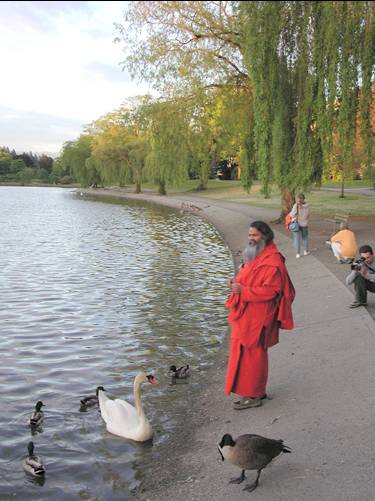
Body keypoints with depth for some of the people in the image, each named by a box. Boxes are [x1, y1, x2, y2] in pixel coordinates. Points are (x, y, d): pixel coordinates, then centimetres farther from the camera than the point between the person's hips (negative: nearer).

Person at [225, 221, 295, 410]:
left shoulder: (272, 262, -18)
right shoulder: (255, 256, 15)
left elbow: (270, 290, -24)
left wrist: (243, 290, -24)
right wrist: (237, 283, 4)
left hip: (257, 318, -10)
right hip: (246, 316, 10)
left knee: (251, 355, -1)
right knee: (244, 354, 15)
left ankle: (253, 396, 11)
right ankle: (256, 390, 28)